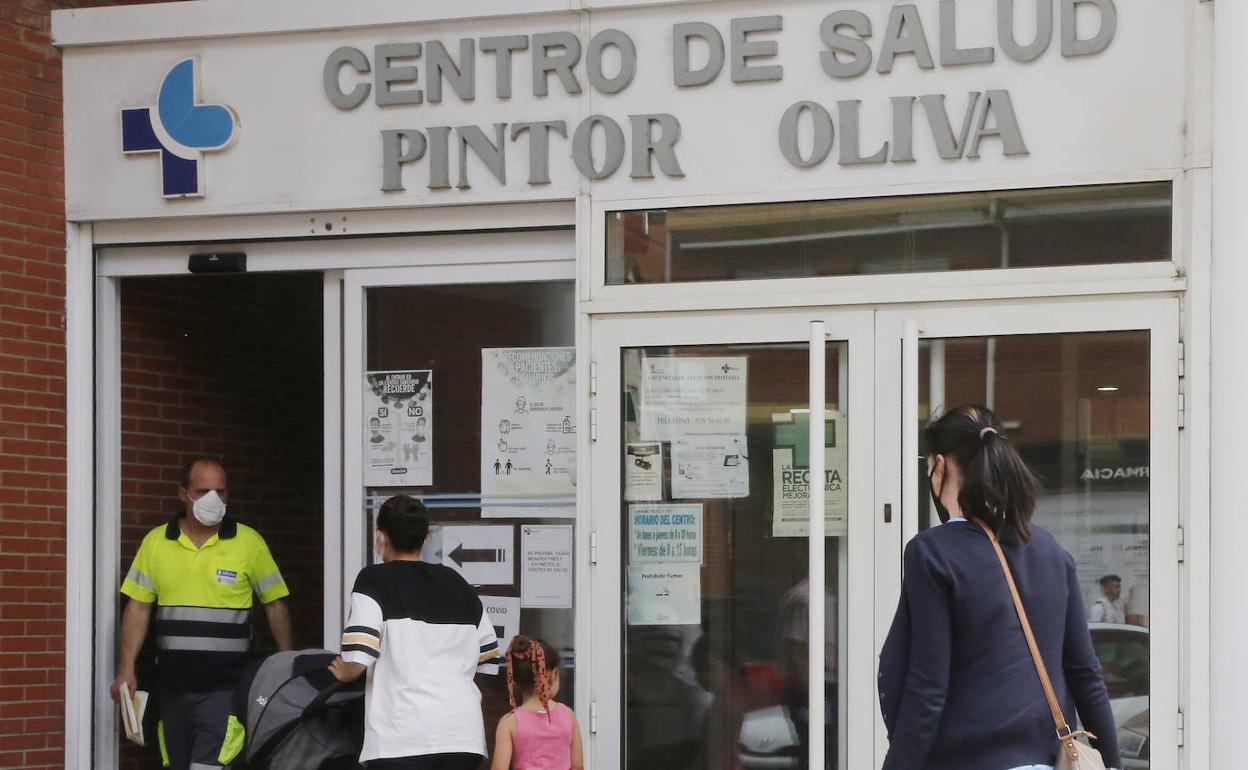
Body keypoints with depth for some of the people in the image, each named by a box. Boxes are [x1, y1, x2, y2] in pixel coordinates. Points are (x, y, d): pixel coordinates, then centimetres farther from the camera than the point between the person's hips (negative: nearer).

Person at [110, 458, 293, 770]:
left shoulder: (248, 542, 0)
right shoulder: (156, 542, 6)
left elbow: (275, 605, 6)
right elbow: (138, 607, 8)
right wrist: (126, 670, 1)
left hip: (224, 687, -4)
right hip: (172, 684, 4)